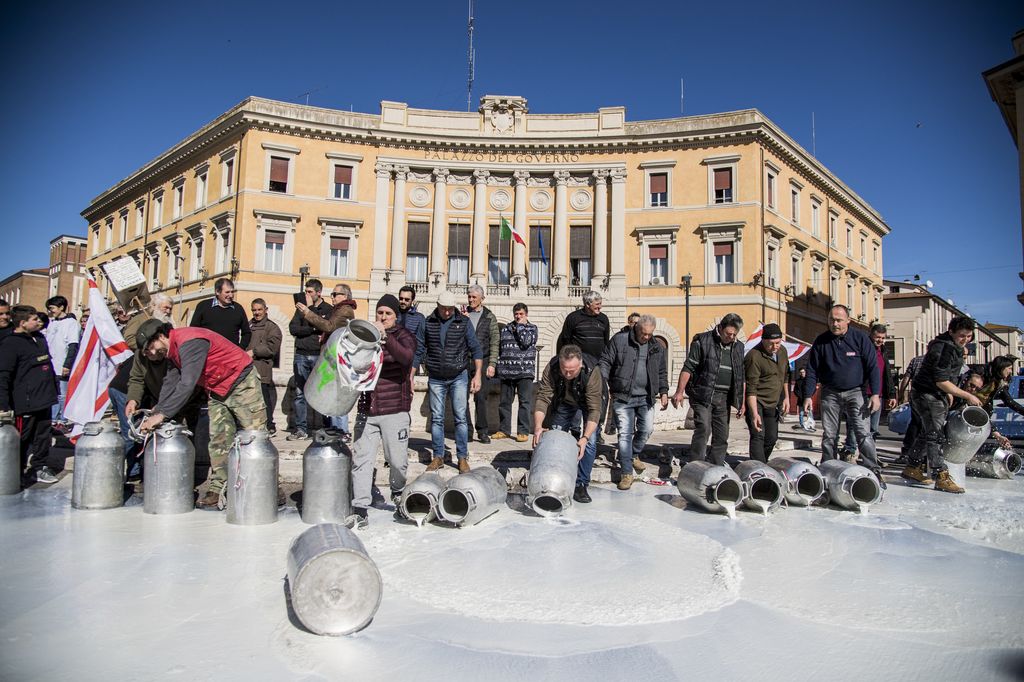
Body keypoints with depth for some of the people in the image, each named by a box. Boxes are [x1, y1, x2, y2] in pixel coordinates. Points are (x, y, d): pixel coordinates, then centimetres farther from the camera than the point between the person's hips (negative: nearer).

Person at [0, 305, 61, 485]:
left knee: (43, 435, 15)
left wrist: (54, 390, 22)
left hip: (44, 399, 8)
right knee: (22, 438, 1)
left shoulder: (39, 338, 13)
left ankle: (40, 467, 27)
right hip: (25, 402, -8)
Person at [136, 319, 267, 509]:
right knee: (219, 441, 4)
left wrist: (162, 415, -30)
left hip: (242, 383, -9)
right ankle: (218, 490, 6)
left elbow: (187, 385, -32)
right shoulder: (172, 351, 4)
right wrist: (156, 414, -9)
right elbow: (170, 384, 2)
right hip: (216, 391, 9)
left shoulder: (189, 343, -27)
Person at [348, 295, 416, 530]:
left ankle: (398, 494, 33)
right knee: (361, 459, -3)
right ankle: (359, 511, 1)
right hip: (367, 410, 3)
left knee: (397, 459, 5)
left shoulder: (403, 336, 0)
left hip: (395, 410, -3)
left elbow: (407, 356, -21)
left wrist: (385, 336, -33)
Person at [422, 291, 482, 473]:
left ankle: (462, 458, 7)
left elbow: (475, 349, 1)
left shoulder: (464, 322, -1)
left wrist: (477, 375, -6)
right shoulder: (428, 322, 2)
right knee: (436, 418, 5)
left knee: (460, 418, -2)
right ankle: (438, 457, 15)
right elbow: (421, 349, 6)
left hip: (459, 377, -1)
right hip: (436, 379, 1)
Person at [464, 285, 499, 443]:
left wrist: (492, 364, -4)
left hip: (481, 361, -1)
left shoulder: (489, 317, 7)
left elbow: (494, 342, 4)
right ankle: (466, 429, 9)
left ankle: (482, 431, 6)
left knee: (481, 397, -2)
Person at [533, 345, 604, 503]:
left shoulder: (592, 373, -39)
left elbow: (594, 409, -39)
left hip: (586, 405, -2)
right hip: (563, 403, 2)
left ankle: (581, 484, -4)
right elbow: (542, 398, -31)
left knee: (590, 442, -16)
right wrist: (538, 426, -45)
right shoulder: (551, 369, -31)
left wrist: (585, 438, -48)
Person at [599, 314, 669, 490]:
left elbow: (662, 372, 19)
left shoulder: (656, 347, 10)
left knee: (647, 429, 8)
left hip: (646, 397, 4)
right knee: (625, 434, -5)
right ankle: (627, 473, 1)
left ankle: (634, 455, 37)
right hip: (623, 397, -4)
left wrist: (663, 391, 9)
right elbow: (605, 361, -2)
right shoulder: (619, 340, -4)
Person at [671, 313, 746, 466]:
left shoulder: (738, 347, 13)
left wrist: (742, 402, 15)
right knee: (703, 429, -17)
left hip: (723, 398, 6)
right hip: (703, 395, -6)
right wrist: (680, 391, -13)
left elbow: (740, 377, 19)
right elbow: (688, 367, -6)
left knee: (722, 436, 8)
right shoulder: (702, 341, -4)